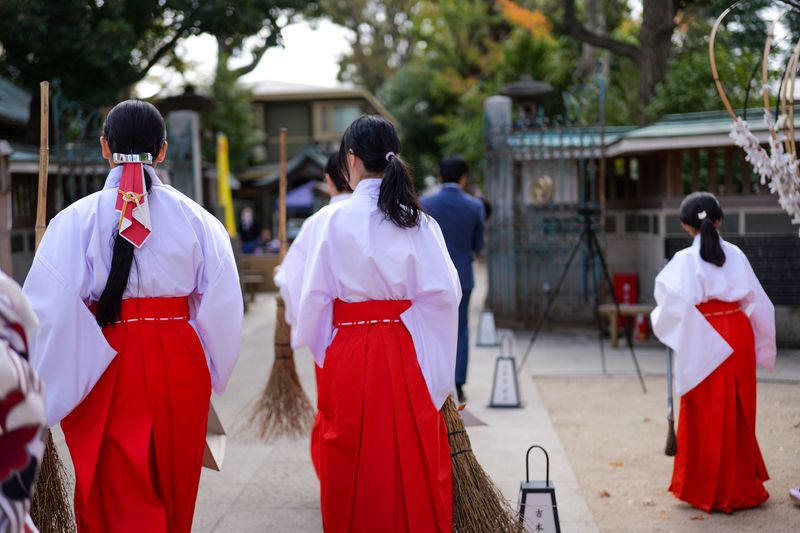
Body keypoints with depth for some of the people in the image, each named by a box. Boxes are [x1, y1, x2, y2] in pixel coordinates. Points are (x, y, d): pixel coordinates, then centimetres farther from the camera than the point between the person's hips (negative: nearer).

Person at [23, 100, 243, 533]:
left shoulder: (78, 218, -8)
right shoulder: (195, 218, -2)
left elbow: (49, 309, -14)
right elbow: (222, 305, -4)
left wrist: (47, 392, -7)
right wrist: (206, 373, 8)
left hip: (107, 366, -2)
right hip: (180, 366, 2)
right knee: (173, 493, 19)